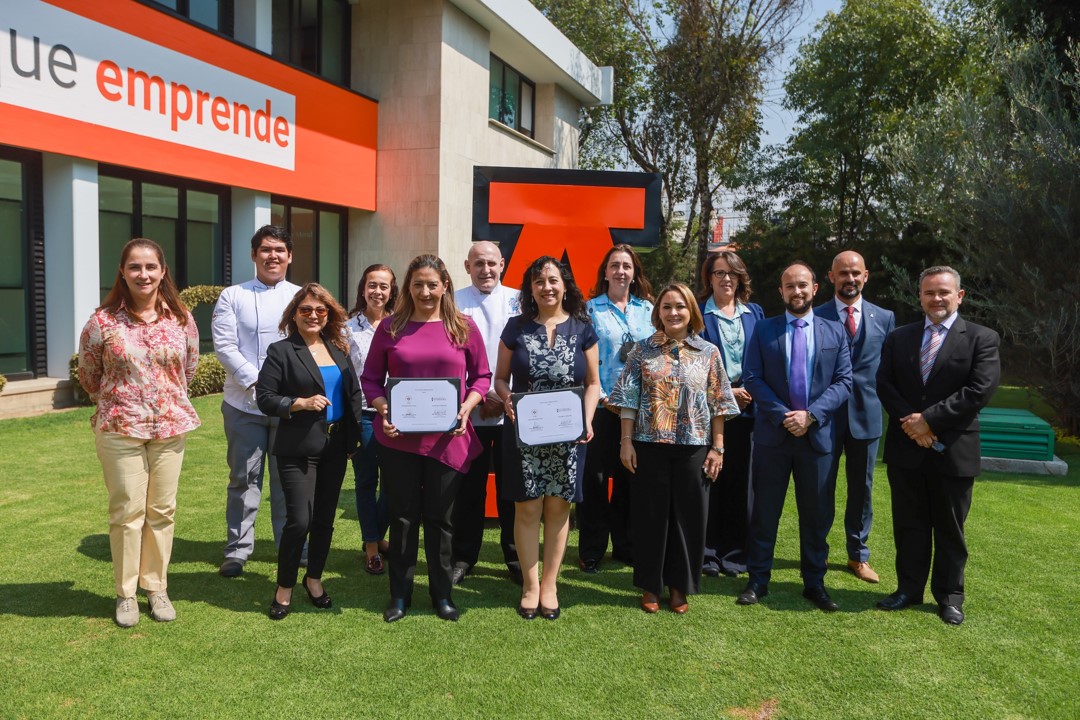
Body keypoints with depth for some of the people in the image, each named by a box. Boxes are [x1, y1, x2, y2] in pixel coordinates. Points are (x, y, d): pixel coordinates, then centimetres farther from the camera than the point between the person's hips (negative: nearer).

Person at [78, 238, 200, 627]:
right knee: (127, 511, 2)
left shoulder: (181, 319, -1)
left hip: (170, 427, 2)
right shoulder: (102, 322, -7)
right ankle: (125, 593, 17)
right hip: (120, 429, -2)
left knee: (162, 510, 9)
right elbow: (88, 376, 6)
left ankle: (156, 587, 23)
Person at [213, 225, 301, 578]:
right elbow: (224, 346, -6)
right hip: (244, 403, -1)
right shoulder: (233, 296, 3)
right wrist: (257, 382, -15)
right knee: (244, 477, 7)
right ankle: (238, 548, 19)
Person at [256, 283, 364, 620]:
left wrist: (353, 436, 8)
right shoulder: (281, 351, -4)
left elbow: (354, 393, 14)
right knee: (299, 520, -7)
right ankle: (284, 588, 13)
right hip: (298, 450, -5)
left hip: (336, 447, 5)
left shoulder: (338, 349, 11)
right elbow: (264, 397, -8)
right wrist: (300, 403, -20)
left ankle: (314, 578, 31)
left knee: (325, 517, 13)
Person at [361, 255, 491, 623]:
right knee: (402, 516, 10)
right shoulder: (390, 327, 4)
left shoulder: (464, 327, 3)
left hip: (448, 439, 0)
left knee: (440, 517, 10)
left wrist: (466, 407, -10)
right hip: (398, 438, 0)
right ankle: (399, 595, 25)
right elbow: (370, 378, 7)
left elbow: (481, 375, 7)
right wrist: (381, 408, -11)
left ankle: (442, 593, 26)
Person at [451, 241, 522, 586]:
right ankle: (463, 557, 22)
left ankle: (516, 558, 22)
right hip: (469, 411, 0)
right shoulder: (455, 302, 2)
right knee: (469, 487, 7)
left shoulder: (518, 301, 4)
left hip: (512, 411, 1)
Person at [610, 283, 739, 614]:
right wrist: (626, 442, -5)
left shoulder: (708, 352, 4)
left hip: (694, 448, 1)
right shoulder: (643, 350, 2)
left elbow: (718, 404, 4)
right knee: (650, 515, 6)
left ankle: (679, 586, 23)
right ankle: (650, 585, 21)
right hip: (650, 446, -1)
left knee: (688, 516, 7)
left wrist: (718, 448, 0)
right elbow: (629, 400, 1)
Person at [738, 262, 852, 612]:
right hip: (772, 434, -1)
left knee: (817, 514, 9)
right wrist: (782, 415, -14)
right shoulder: (763, 330, 4)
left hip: (817, 435, 1)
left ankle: (814, 582, 23)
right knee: (765, 511, 6)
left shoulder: (834, 331, 6)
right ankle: (758, 581, 17)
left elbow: (843, 381, 0)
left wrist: (810, 414, -13)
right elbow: (752, 377, -3)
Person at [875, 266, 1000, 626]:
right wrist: (910, 421, -13)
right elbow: (884, 384, 2)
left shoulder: (982, 338, -1)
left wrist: (929, 419, -16)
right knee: (909, 524, 11)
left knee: (949, 528, 9)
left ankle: (949, 596, 22)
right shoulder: (898, 337, 9)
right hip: (906, 447, 3)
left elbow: (980, 390, -12)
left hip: (953, 449, -3)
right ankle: (909, 589, 23)